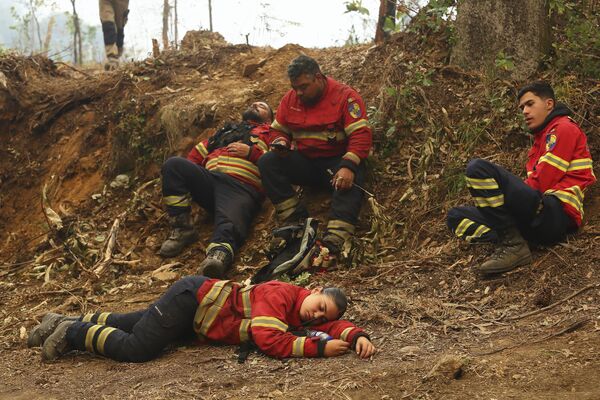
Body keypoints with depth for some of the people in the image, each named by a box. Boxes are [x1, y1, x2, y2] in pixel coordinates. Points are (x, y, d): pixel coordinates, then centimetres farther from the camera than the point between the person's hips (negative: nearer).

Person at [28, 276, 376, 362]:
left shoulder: (303, 317, -3)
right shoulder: (279, 295, -27)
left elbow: (333, 324, 3)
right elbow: (268, 339, -39)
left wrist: (357, 337, -19)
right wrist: (318, 348, -38)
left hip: (194, 321, 9)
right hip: (191, 298, -9)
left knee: (131, 324, 20)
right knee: (134, 349, -21)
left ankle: (66, 323, 33)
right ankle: (72, 332, -1)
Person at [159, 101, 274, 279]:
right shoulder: (226, 130, 41)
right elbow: (198, 152, 33)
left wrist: (251, 151, -2)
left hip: (241, 187, -5)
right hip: (209, 177, 5)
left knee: (229, 225, -35)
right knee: (173, 164, -21)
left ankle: (220, 255, -68)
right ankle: (181, 228, -21)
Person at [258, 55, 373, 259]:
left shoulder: (345, 96, -11)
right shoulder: (290, 99, 4)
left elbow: (361, 135, -20)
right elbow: (278, 130, 15)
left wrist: (348, 166, -35)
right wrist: (280, 142, -10)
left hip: (337, 160, -5)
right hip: (304, 162, 5)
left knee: (351, 179, -37)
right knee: (267, 162, -19)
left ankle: (333, 243, -54)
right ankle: (297, 222, -27)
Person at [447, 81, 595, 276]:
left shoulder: (564, 128, 3)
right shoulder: (541, 137, 31)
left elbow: (542, 182, -9)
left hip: (558, 215, -9)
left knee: (478, 168, -21)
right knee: (456, 216, 9)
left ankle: (512, 245, -23)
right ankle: (509, 240, -17)